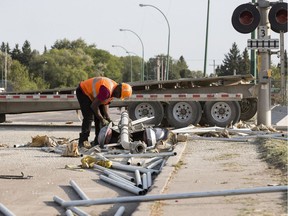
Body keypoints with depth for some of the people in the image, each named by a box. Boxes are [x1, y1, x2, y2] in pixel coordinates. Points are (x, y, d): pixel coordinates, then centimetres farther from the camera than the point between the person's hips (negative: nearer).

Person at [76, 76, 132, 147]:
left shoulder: (113, 91, -4)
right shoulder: (107, 90, -34)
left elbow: (105, 104, 1)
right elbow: (94, 106, -31)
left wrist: (108, 119, -10)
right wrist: (102, 120, -22)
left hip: (91, 95, 10)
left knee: (99, 117, 5)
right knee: (89, 117, -19)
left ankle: (98, 141, 9)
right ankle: (82, 142, -19)